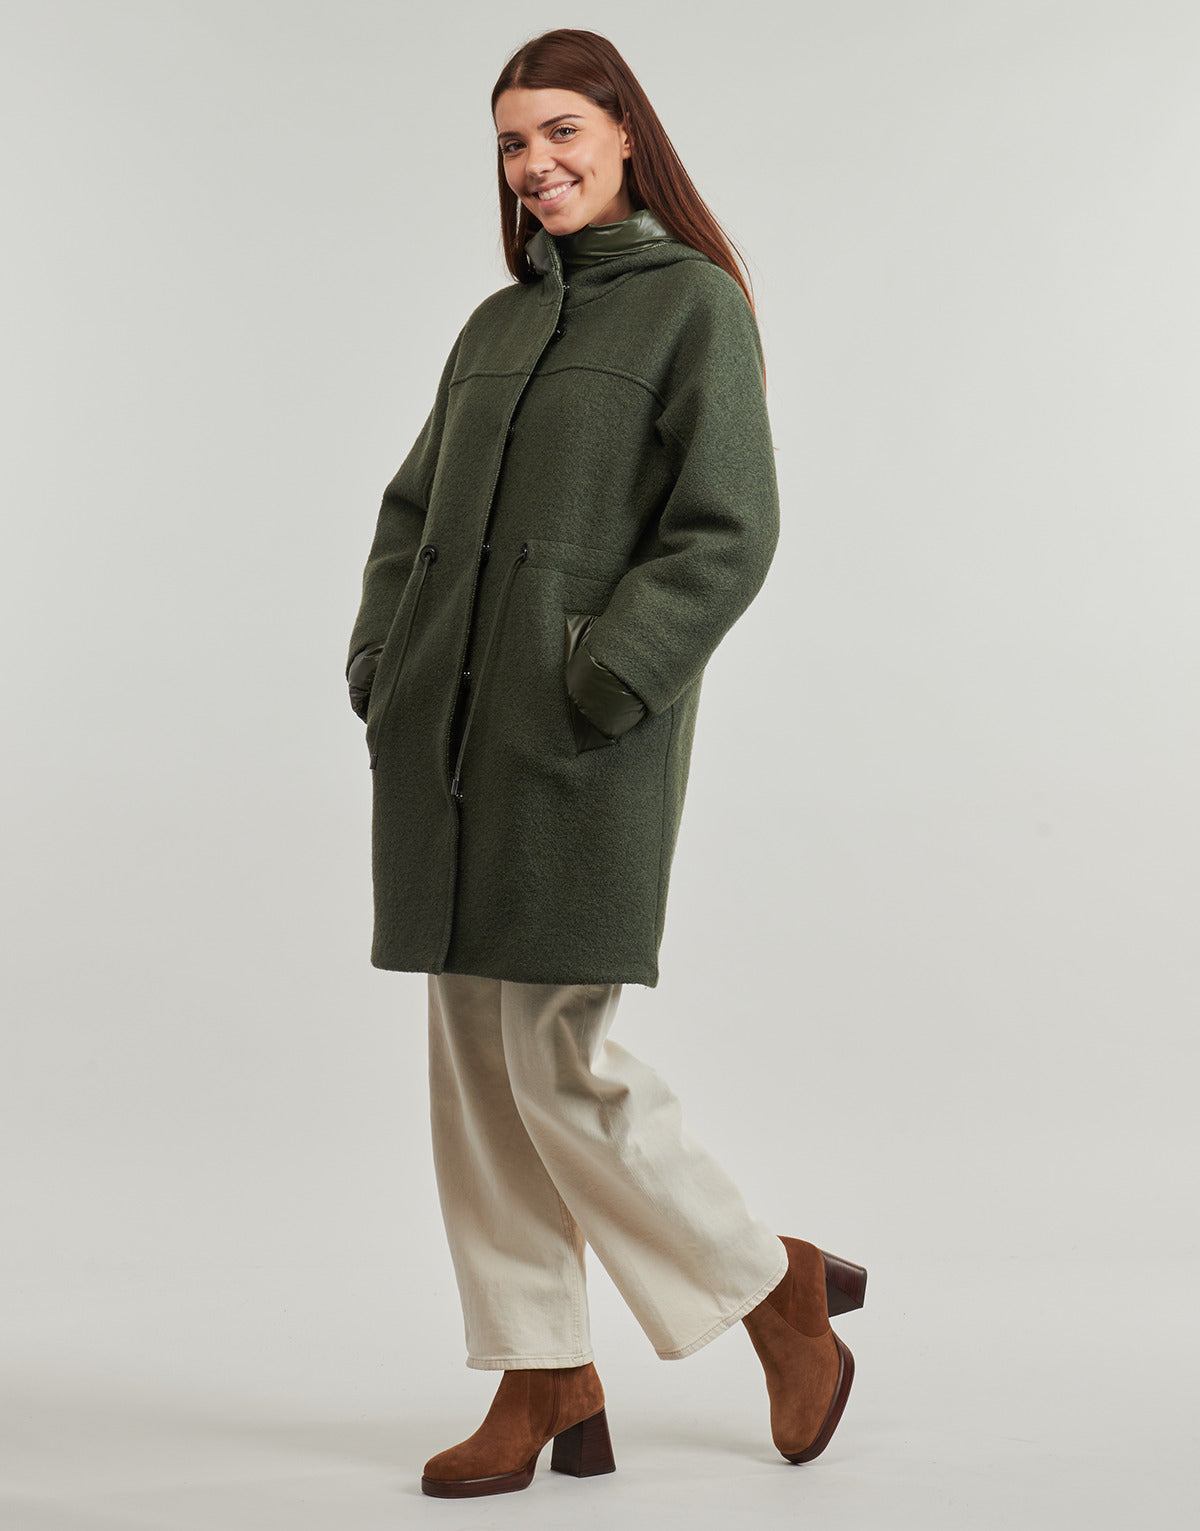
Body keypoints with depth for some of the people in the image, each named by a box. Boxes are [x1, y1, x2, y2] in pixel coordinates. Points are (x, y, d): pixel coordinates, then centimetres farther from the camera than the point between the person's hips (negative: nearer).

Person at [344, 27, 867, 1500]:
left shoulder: (695, 304, -2)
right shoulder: (494, 326, 17)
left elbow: (728, 533, -10)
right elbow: (411, 510, 20)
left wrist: (598, 682, -17)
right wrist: (382, 664, 5)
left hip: (585, 743, -7)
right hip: (445, 741, 7)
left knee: (560, 1063, -7)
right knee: (475, 1065, 6)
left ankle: (782, 1289, 16)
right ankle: (545, 1389, 17)